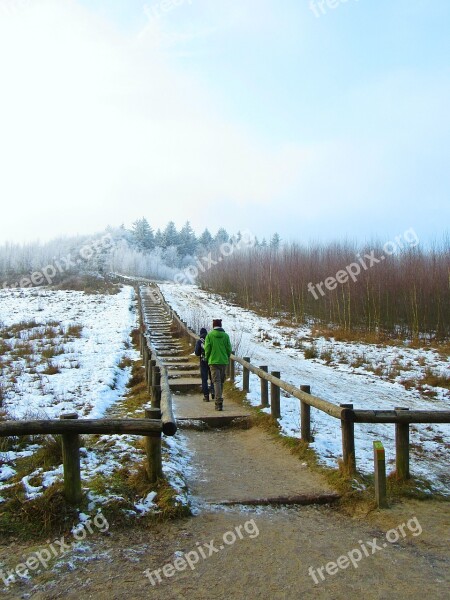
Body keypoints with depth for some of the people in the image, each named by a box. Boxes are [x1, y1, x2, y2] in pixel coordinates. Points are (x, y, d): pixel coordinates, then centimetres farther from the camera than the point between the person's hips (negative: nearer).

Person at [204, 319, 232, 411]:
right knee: (221, 381, 16)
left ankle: (219, 403, -14)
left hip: (213, 361, -2)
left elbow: (207, 348, -7)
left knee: (216, 381, -4)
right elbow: (229, 349, 0)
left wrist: (207, 358, 10)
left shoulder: (209, 335, -6)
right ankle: (219, 399, 28)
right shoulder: (226, 335, 0)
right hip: (224, 361, 3)